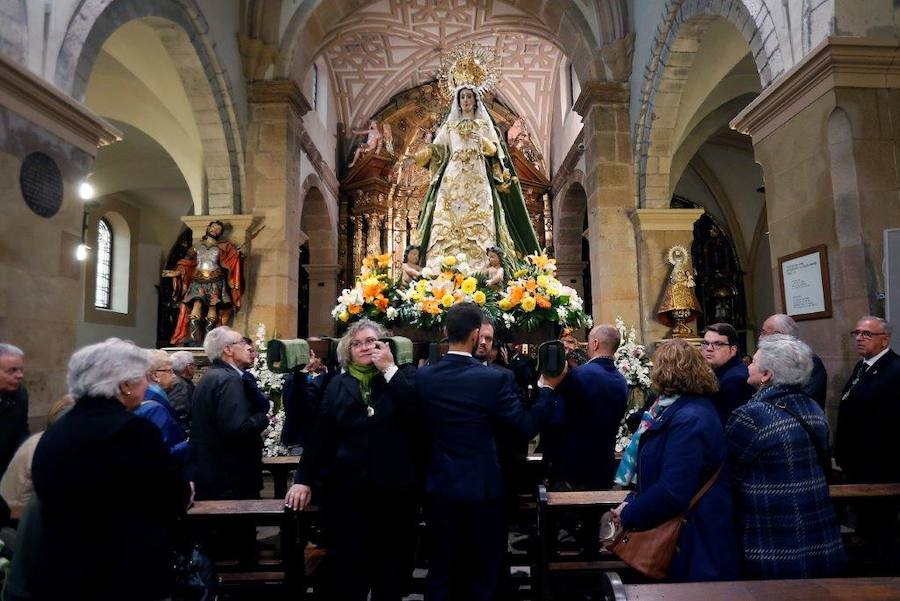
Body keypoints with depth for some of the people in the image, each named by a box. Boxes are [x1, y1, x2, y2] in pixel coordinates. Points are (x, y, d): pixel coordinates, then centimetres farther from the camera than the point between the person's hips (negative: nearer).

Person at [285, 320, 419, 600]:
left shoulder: (404, 376, 2)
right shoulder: (338, 385, 8)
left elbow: (418, 413, -17)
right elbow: (320, 435, 5)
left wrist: (389, 369, -13)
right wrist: (303, 480, -2)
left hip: (393, 489, -1)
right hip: (346, 489, 1)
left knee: (392, 566, 9)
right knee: (346, 566, 6)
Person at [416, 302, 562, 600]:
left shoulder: (423, 376, -8)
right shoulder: (495, 378, -18)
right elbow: (527, 427, -14)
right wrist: (549, 387, -4)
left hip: (440, 486, 3)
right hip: (482, 486, -3)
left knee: (441, 569, 16)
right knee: (483, 570, 15)